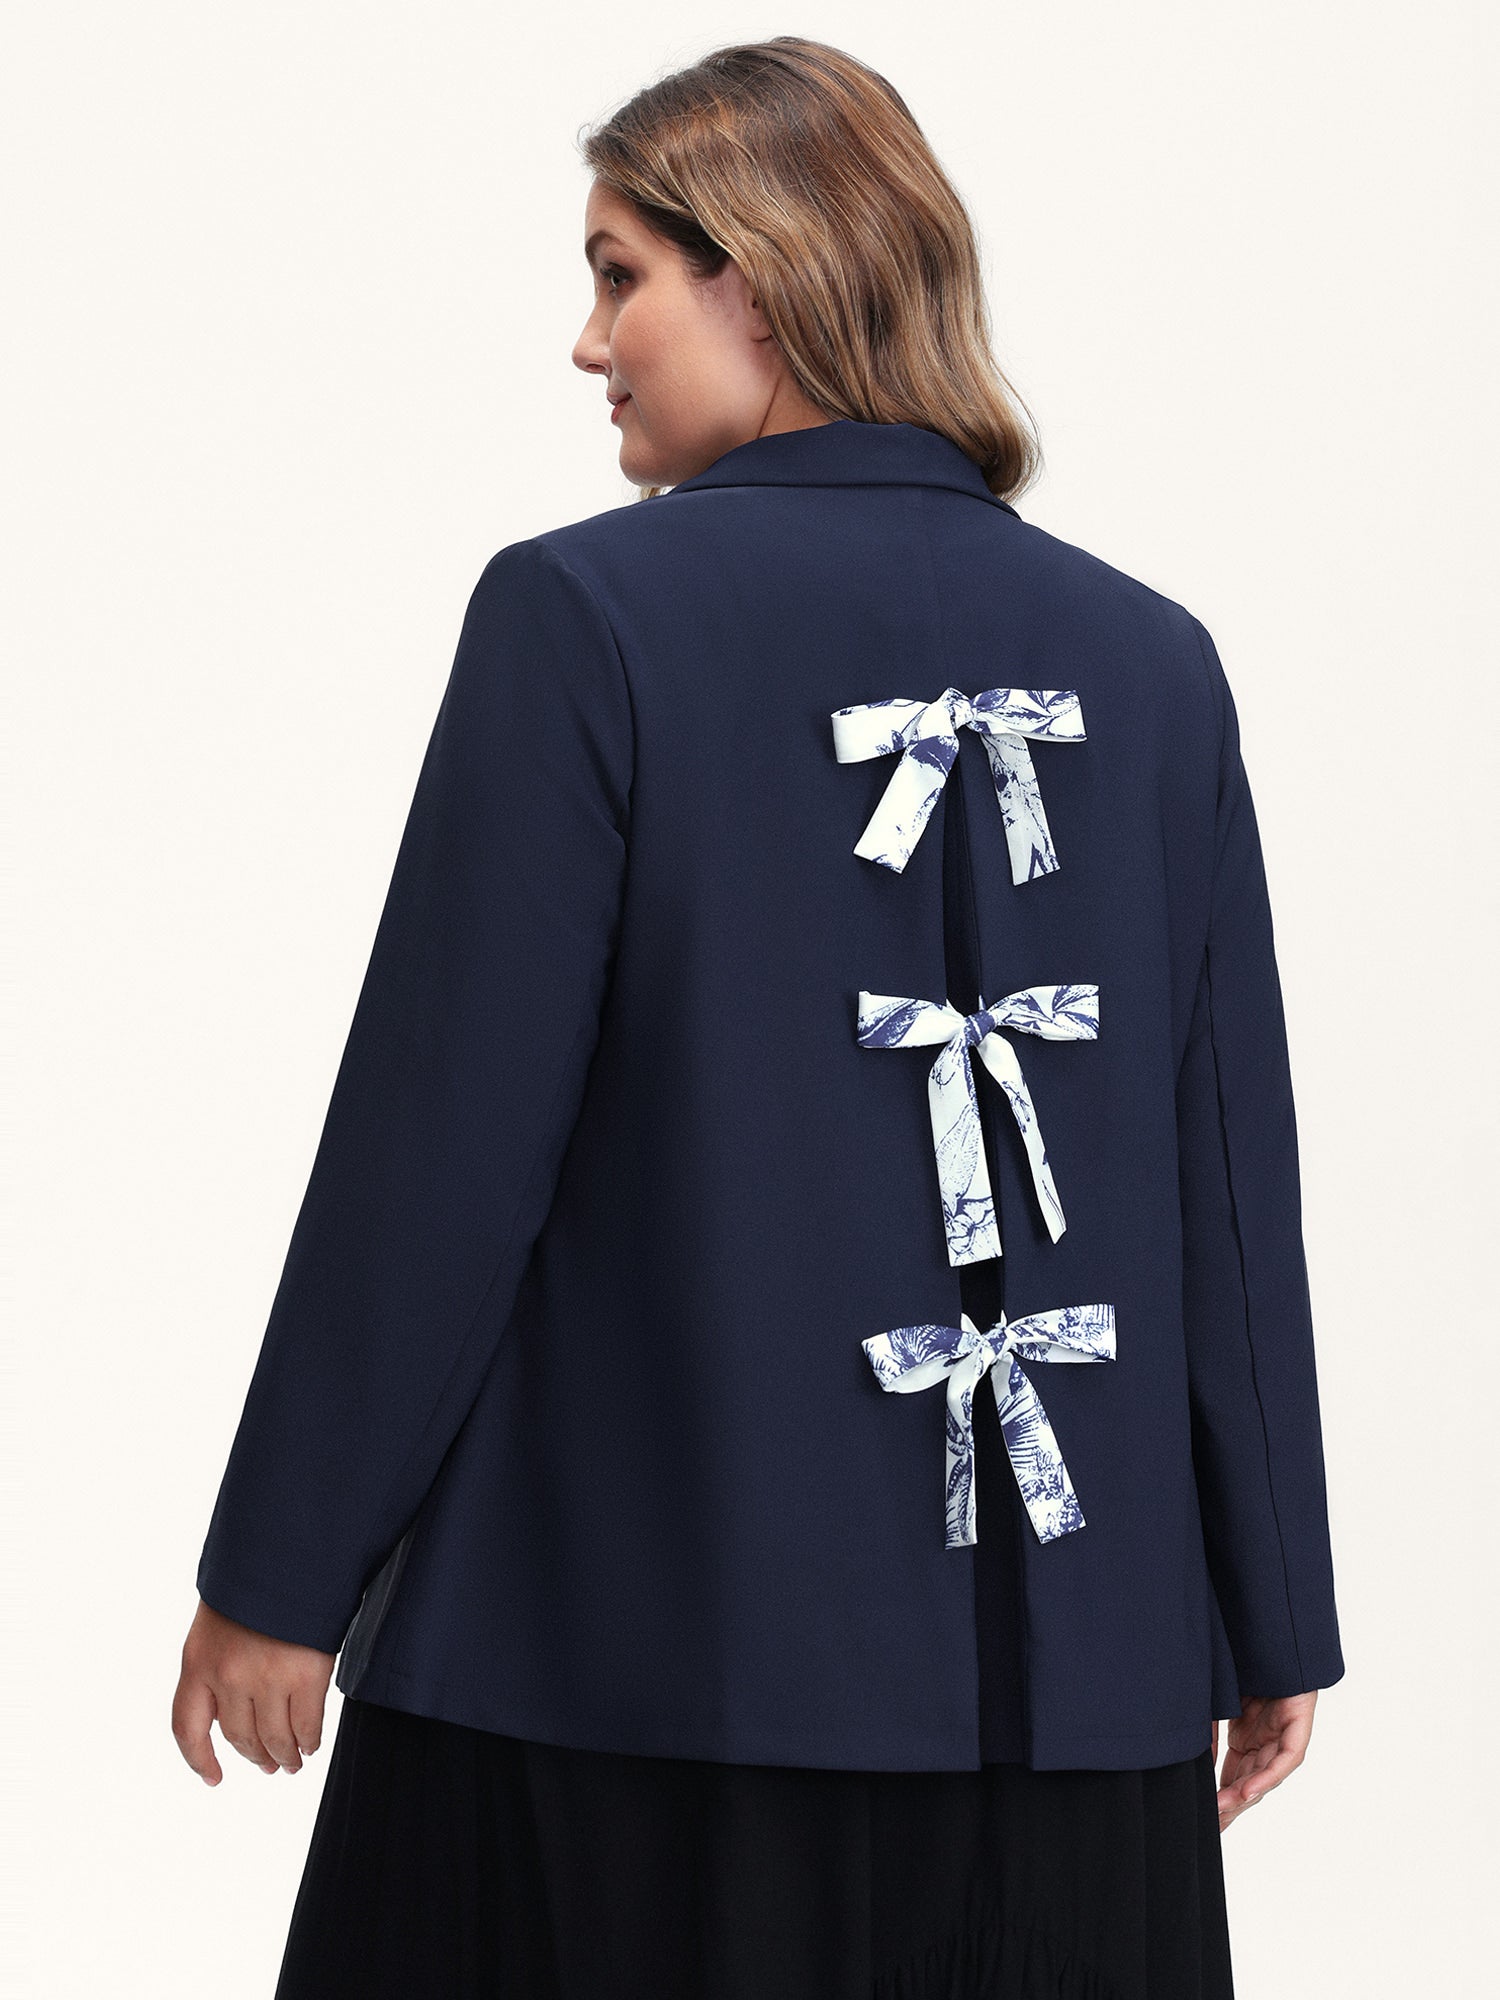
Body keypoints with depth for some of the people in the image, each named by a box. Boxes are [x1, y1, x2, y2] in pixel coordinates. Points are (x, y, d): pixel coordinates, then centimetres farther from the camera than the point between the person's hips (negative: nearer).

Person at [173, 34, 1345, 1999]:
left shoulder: (586, 614, -8)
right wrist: (1275, 1615, 14)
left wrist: (282, 1575, -1)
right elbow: (1235, 1181, 7)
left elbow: (440, 1142, -9)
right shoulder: (1150, 658, 5)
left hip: (641, 1644, -4)